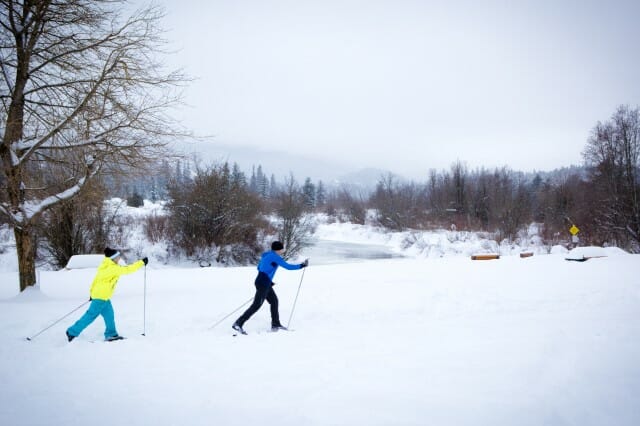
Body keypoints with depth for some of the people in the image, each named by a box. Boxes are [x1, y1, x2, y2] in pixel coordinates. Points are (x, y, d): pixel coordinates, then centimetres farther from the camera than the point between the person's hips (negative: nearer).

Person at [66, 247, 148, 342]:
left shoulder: (105, 266, 10)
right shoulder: (113, 268, -18)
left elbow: (96, 279, 14)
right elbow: (128, 269, -19)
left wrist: (92, 292, 20)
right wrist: (142, 262, -15)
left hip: (103, 296, 10)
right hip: (101, 296, -10)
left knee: (109, 314, 12)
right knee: (91, 315, -3)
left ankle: (111, 334, 18)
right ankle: (72, 332, 4)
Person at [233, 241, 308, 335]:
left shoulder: (266, 255, 14)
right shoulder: (275, 257, -13)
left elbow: (259, 268, 22)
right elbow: (288, 266, -14)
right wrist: (302, 265, -5)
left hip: (266, 284, 10)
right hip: (263, 284, -10)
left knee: (274, 301, 15)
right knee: (257, 305, -8)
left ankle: (275, 324, 20)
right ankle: (238, 324, -8)